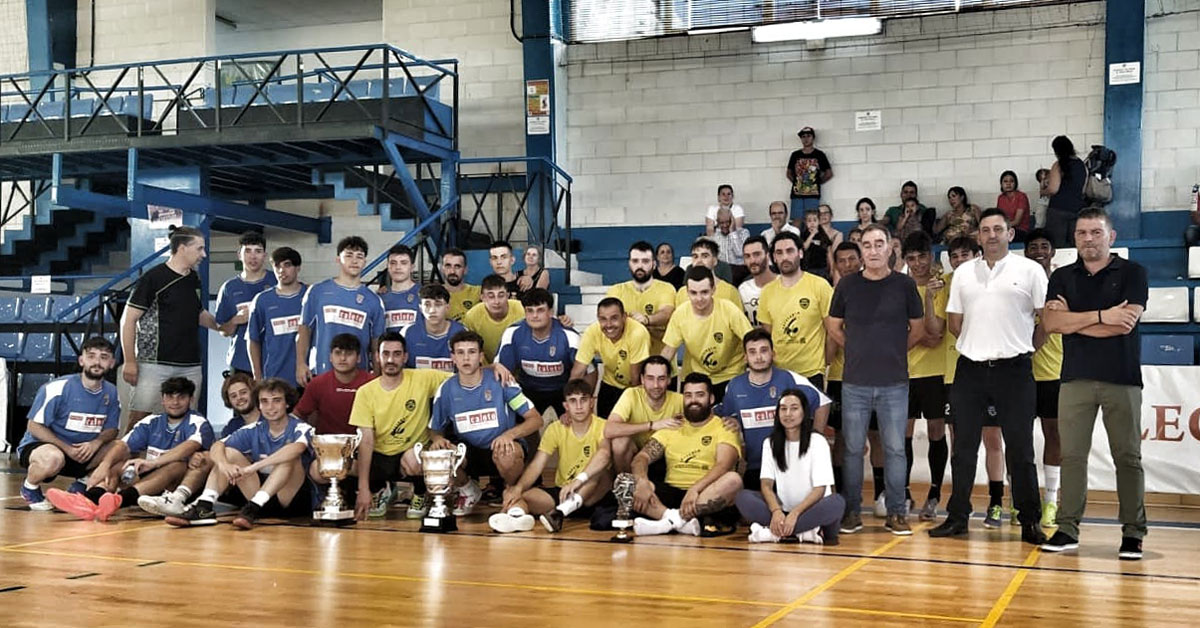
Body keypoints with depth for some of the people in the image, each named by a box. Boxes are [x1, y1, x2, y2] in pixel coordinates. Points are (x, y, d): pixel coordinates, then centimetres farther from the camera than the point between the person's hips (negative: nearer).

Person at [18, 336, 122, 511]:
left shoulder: (111, 393, -1)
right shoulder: (58, 388, -18)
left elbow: (111, 430, 6)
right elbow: (34, 426, -14)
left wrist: (96, 443, -19)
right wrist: (67, 448, -23)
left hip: (82, 451, 5)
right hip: (38, 445, -5)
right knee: (53, 458, -39)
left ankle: (84, 483, 9)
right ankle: (29, 487, -5)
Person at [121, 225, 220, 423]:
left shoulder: (194, 280, 13)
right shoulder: (153, 278, -7)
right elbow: (128, 320, -7)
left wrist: (222, 327, 12)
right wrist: (130, 361, -12)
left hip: (191, 367, 6)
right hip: (155, 364, -6)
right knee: (139, 419, -7)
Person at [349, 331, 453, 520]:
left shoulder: (423, 379, -10)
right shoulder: (365, 392, -8)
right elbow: (366, 441, -13)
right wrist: (363, 488, -20)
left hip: (414, 456, -1)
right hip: (380, 458, 2)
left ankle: (420, 495, 4)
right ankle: (380, 490, 15)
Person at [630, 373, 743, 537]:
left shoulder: (724, 429, 7)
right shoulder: (671, 429, 18)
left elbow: (723, 466, -12)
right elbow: (641, 458, 6)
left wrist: (695, 489, -30)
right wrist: (642, 482, -19)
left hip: (707, 497, -3)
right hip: (671, 492, 3)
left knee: (733, 479, -34)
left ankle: (671, 520, -36)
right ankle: (686, 522, -36)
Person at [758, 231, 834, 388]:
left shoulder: (819, 286, -6)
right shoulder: (767, 292, 6)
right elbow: (766, 334, 12)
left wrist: (826, 363, -4)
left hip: (812, 373, -3)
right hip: (777, 372, 3)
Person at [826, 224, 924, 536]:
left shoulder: (905, 285, 0)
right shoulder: (847, 285, 2)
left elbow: (917, 329, 9)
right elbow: (833, 327, 12)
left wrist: (893, 352, 8)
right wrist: (861, 350, 9)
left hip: (894, 383, -1)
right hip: (855, 382, 1)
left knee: (895, 449, 4)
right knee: (852, 449, 5)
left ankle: (896, 512, 13)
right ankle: (851, 511, 15)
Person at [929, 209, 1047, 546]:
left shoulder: (1030, 270, 0)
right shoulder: (963, 272, 10)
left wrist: (1023, 346, 4)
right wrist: (980, 343, 8)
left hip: (1013, 369, -3)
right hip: (970, 368, 3)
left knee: (1020, 450, 1)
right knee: (963, 448, 7)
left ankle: (1030, 522, 10)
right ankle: (957, 517, 15)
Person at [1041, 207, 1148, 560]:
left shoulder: (1132, 273, 3)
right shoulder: (1062, 277, 12)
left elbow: (1126, 323, -11)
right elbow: (1051, 323, -3)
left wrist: (1072, 320, -6)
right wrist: (1101, 316, -11)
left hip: (1122, 379, -2)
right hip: (1076, 378, 2)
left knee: (1127, 457, 1)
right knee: (1072, 455, 0)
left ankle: (1133, 533, 6)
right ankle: (1068, 529, 4)